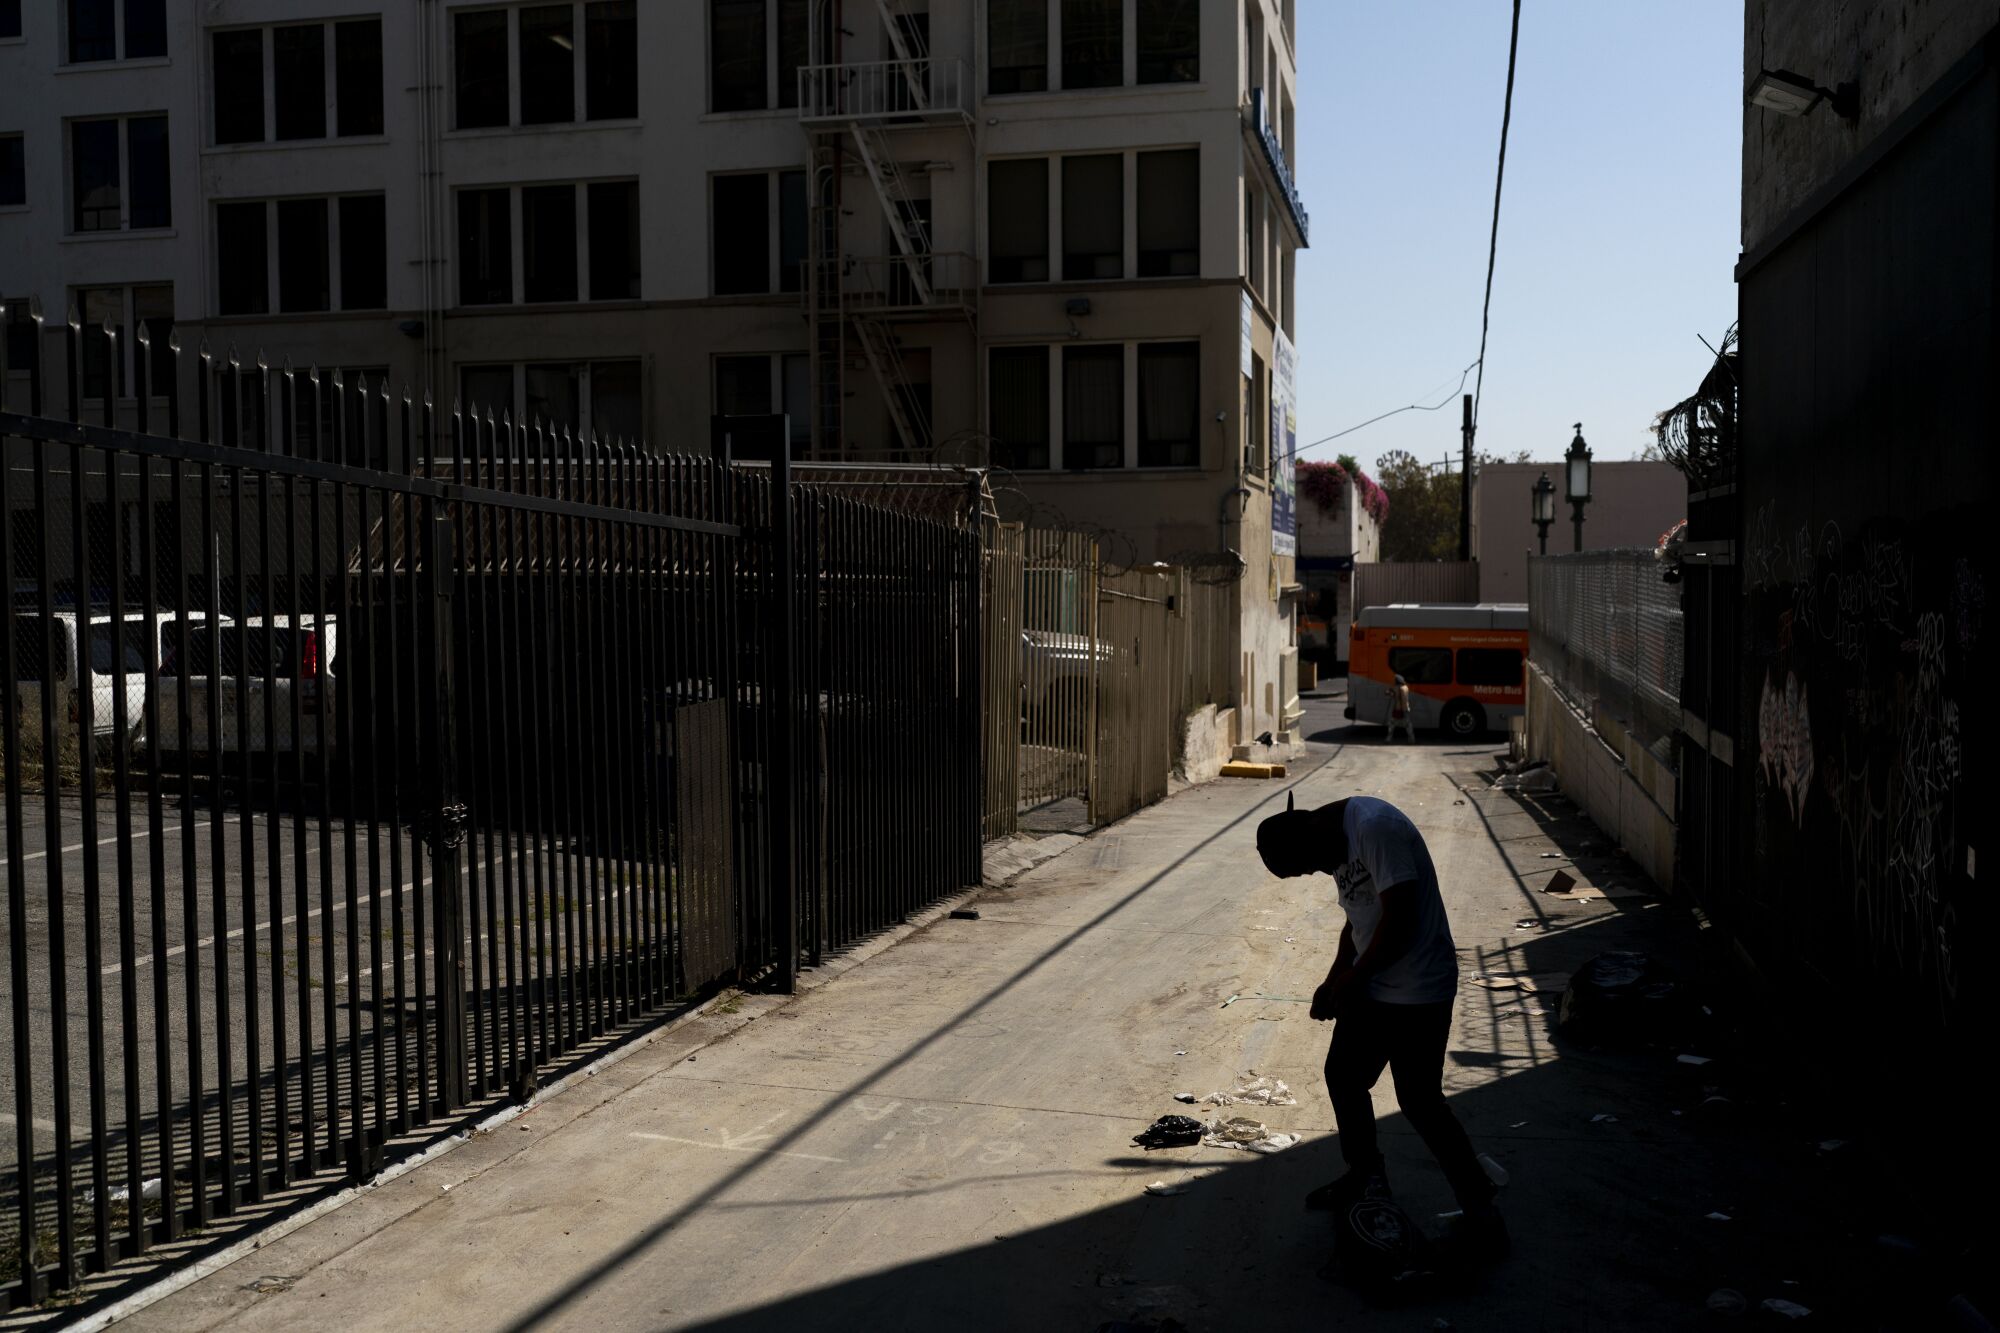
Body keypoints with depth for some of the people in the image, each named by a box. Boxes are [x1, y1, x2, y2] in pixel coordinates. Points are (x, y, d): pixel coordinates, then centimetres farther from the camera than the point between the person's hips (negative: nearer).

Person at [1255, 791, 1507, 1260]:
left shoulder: (1375, 827, -24)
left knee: (1419, 1101, -5)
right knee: (1343, 1075, 16)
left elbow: (1399, 920, -26)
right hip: (1371, 984, 10)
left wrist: (1351, 980, -14)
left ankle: (1481, 1210, 10)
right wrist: (1333, 982, 7)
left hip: (1417, 992, -10)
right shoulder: (1337, 844, 7)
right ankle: (1365, 1175, 35)